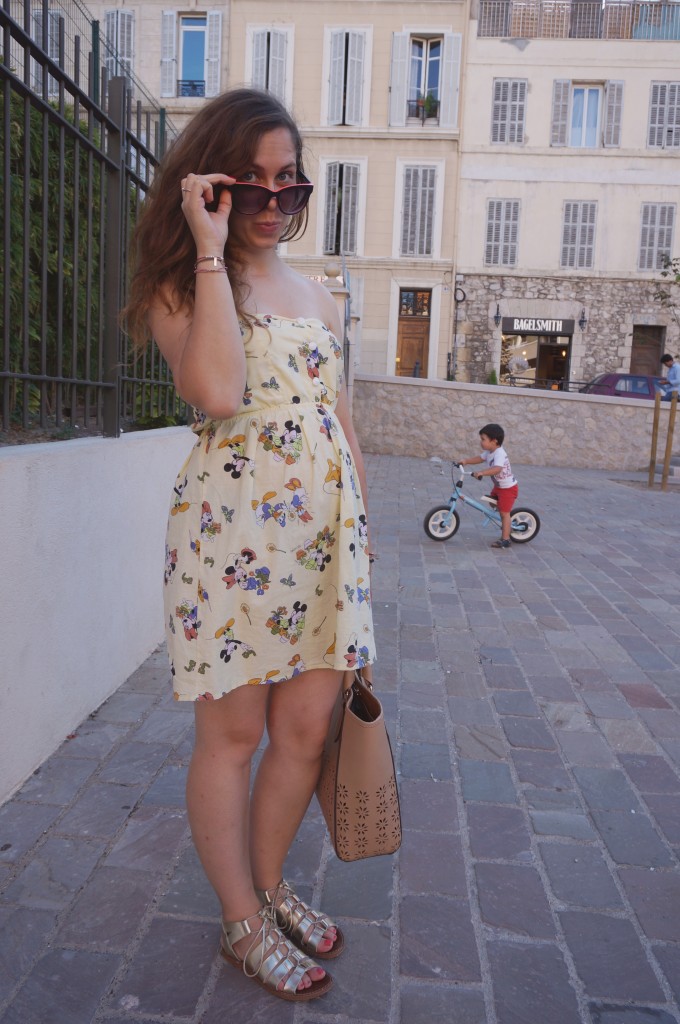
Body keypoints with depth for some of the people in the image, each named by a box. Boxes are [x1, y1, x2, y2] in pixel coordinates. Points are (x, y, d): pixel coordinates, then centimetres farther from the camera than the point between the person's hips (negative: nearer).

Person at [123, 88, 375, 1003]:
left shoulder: (320, 298, 16)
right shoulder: (181, 288, -1)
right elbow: (218, 390, -22)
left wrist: (364, 533, 14)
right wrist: (211, 251, -15)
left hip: (326, 532, 6)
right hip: (231, 534, -5)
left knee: (307, 729, 11)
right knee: (232, 734, 7)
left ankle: (270, 886, 36)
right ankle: (243, 922, 29)